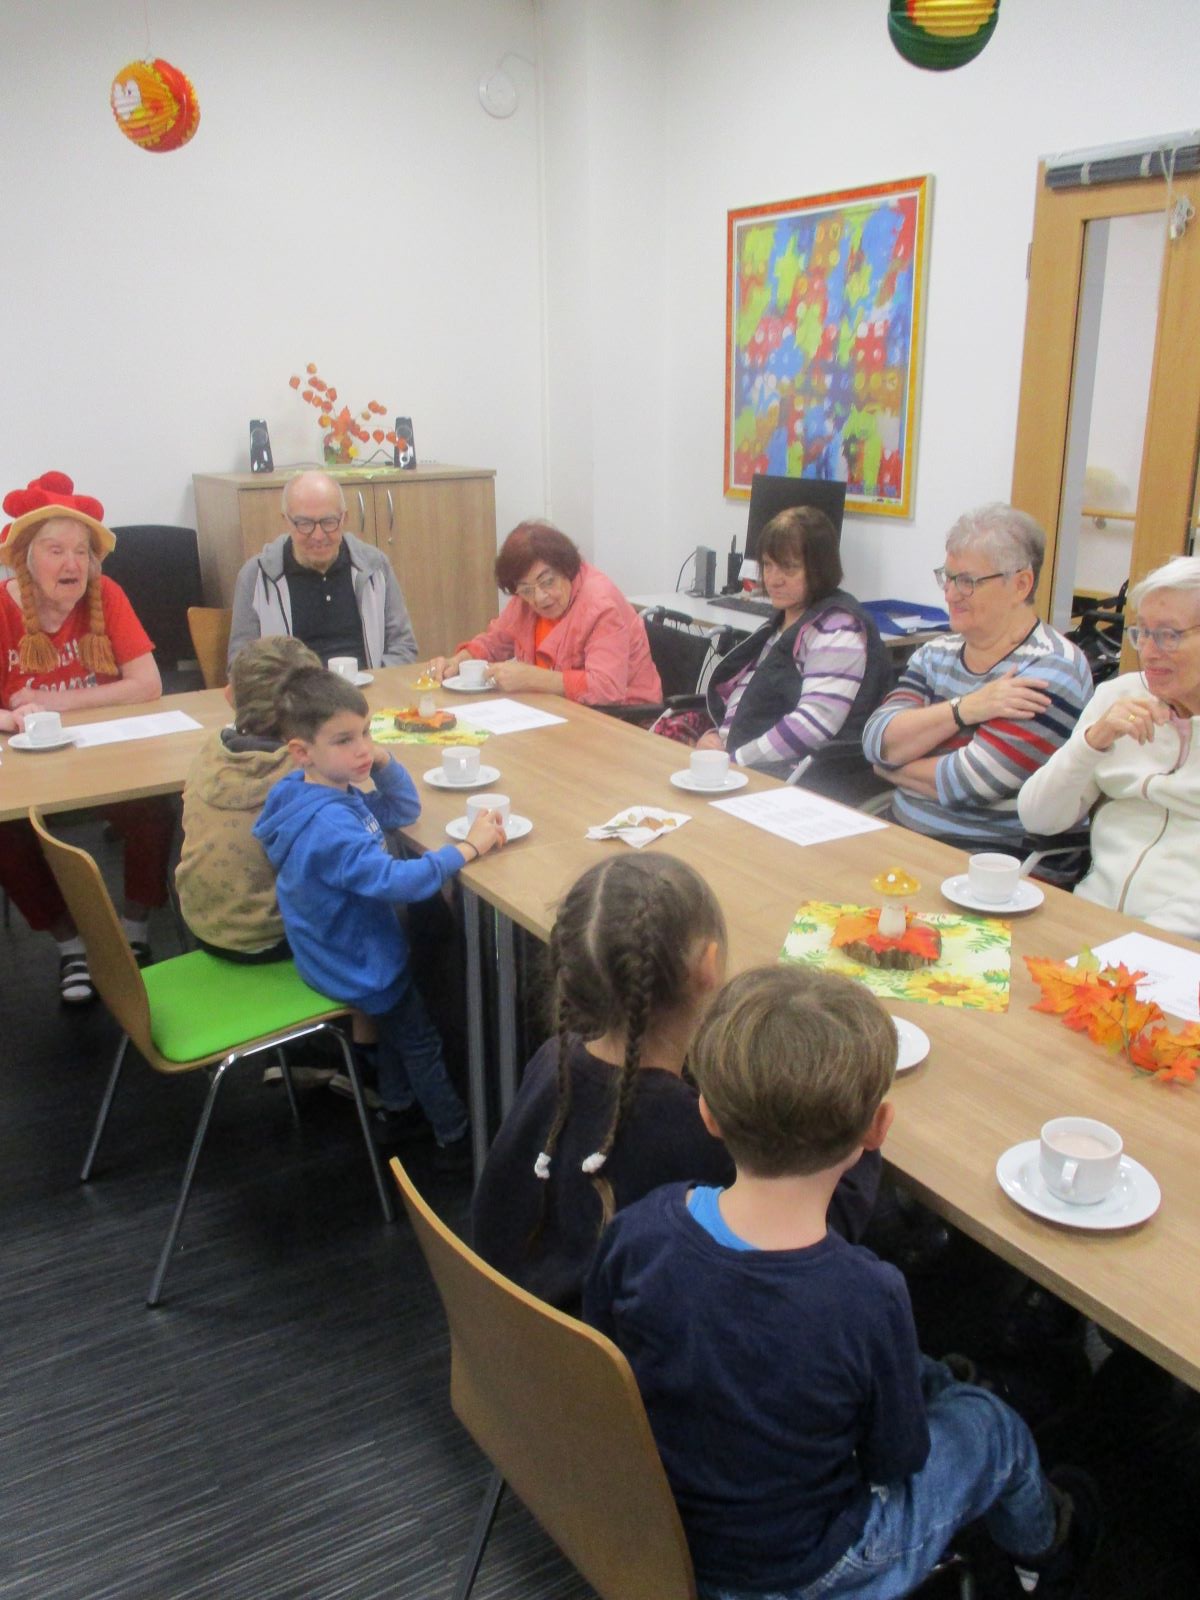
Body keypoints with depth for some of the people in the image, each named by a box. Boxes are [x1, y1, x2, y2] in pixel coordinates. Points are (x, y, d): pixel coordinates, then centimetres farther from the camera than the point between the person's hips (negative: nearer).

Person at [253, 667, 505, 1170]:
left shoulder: (336, 793, -5)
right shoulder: (328, 824, -36)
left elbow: (403, 811, 5)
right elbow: (394, 880, -44)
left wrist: (382, 762, -13)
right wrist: (468, 848, -38)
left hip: (352, 951, 9)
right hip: (358, 968, -9)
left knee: (398, 1023, 30)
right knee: (421, 1042, 12)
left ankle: (396, 1111, 49)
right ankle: (456, 1139, 31)